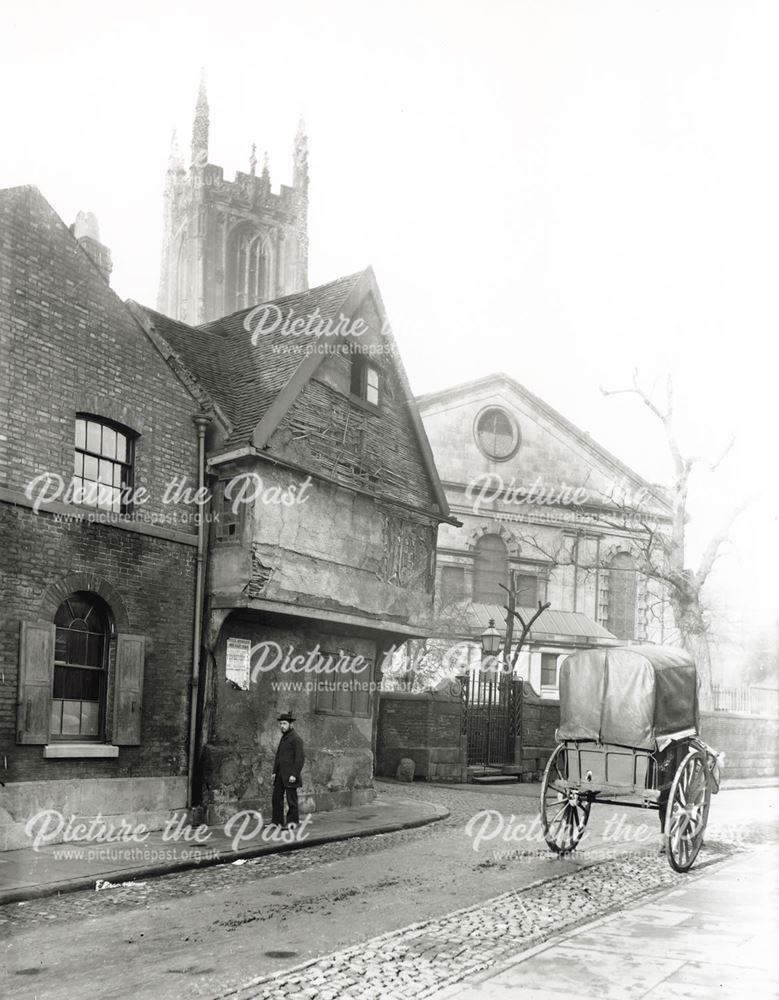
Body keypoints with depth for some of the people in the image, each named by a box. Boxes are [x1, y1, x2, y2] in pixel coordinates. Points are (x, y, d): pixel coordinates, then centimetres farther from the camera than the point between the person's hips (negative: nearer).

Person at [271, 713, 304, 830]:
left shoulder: (296, 739, -9)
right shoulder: (283, 738, 17)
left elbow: (300, 758, -15)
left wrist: (294, 775, -20)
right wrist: (274, 772, 12)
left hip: (290, 775, -8)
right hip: (280, 774, 8)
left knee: (291, 799, -3)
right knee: (276, 797, 7)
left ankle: (292, 823, 3)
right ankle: (277, 822, 12)